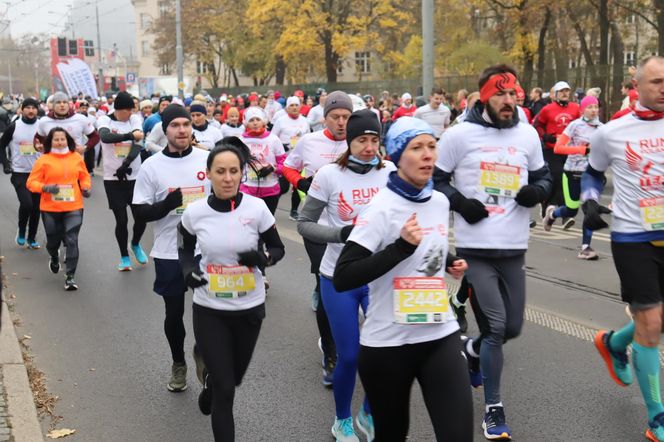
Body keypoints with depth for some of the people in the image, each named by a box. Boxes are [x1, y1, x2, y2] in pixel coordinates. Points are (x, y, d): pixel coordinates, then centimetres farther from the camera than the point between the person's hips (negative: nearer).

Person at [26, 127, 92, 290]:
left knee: (72, 240, -10)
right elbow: (31, 183, -4)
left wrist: (86, 188, -3)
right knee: (53, 240, 14)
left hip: (73, 207, 0)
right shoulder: (43, 160, -4)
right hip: (50, 209, 0)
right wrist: (45, 188, -21)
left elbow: (84, 176, 16)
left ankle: (70, 276, -6)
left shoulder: (77, 158, 4)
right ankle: (54, 258, 50)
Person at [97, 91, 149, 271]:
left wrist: (125, 165, -24)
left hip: (134, 177, 2)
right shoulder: (105, 120, -4)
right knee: (121, 220, 0)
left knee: (141, 216, 0)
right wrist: (130, 135, -39)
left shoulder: (135, 119, 2)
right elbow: (106, 137, -26)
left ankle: (136, 244, 31)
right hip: (113, 179, -2)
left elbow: (138, 144, -12)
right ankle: (124, 256, 21)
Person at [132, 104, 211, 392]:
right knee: (174, 313, 13)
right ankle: (178, 363, 35)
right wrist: (166, 205, -22)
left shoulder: (208, 160, -1)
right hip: (169, 254, 0)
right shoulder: (151, 166, -4)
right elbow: (140, 212, -4)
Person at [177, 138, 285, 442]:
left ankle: (209, 381, 58)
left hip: (249, 308, 2)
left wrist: (262, 258, -22)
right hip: (209, 310, -2)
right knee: (224, 389, -4)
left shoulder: (256, 208, -12)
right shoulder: (195, 212, -11)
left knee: (234, 377, 23)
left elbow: (278, 249, 0)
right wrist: (188, 270, -13)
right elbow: (185, 249, 8)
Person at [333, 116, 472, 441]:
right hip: (388, 343, -4)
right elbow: (342, 279, -22)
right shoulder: (381, 208, -14)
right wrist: (401, 247, -27)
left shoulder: (440, 202, 5)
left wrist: (450, 262, 5)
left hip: (441, 335, 5)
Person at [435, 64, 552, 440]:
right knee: (495, 326, -9)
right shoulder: (460, 134, -6)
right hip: (475, 248, -4)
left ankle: (471, 351, 44)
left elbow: (543, 176, 19)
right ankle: (494, 410, 9)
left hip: (514, 248, 5)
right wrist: (459, 203, -15)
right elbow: (433, 179, 1)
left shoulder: (528, 135, 7)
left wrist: (537, 191, -5)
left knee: (512, 328, 10)